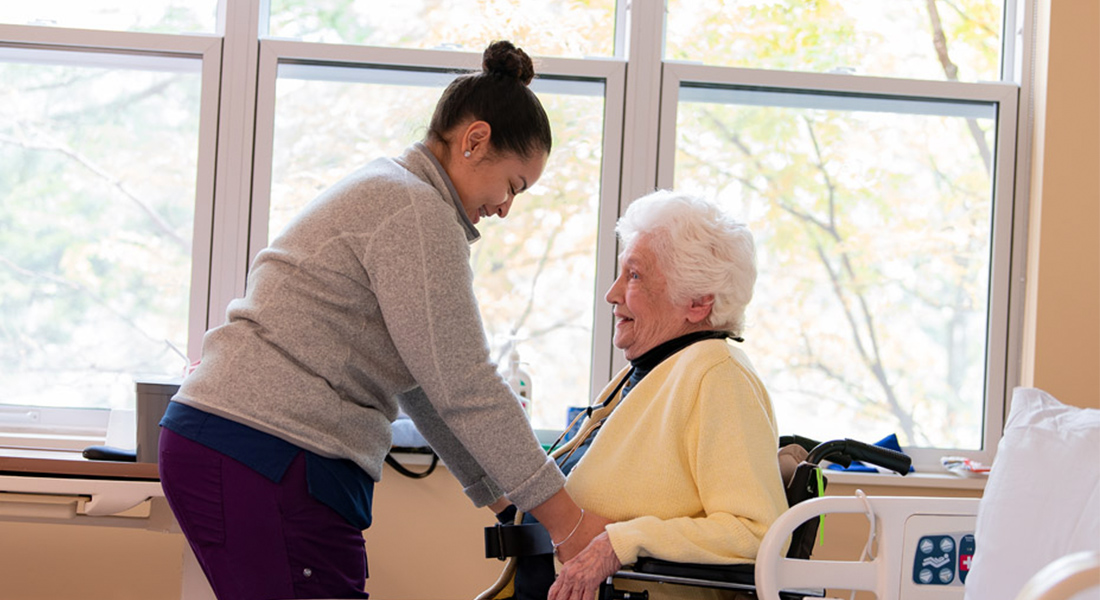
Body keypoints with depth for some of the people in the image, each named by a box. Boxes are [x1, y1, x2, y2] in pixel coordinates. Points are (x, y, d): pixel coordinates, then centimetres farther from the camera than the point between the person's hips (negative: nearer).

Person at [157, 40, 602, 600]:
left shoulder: (382, 193, 23)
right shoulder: (415, 211, -10)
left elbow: (430, 388, 25)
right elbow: (466, 390, -14)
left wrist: (506, 503, 23)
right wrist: (567, 523, -10)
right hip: (266, 456, -10)